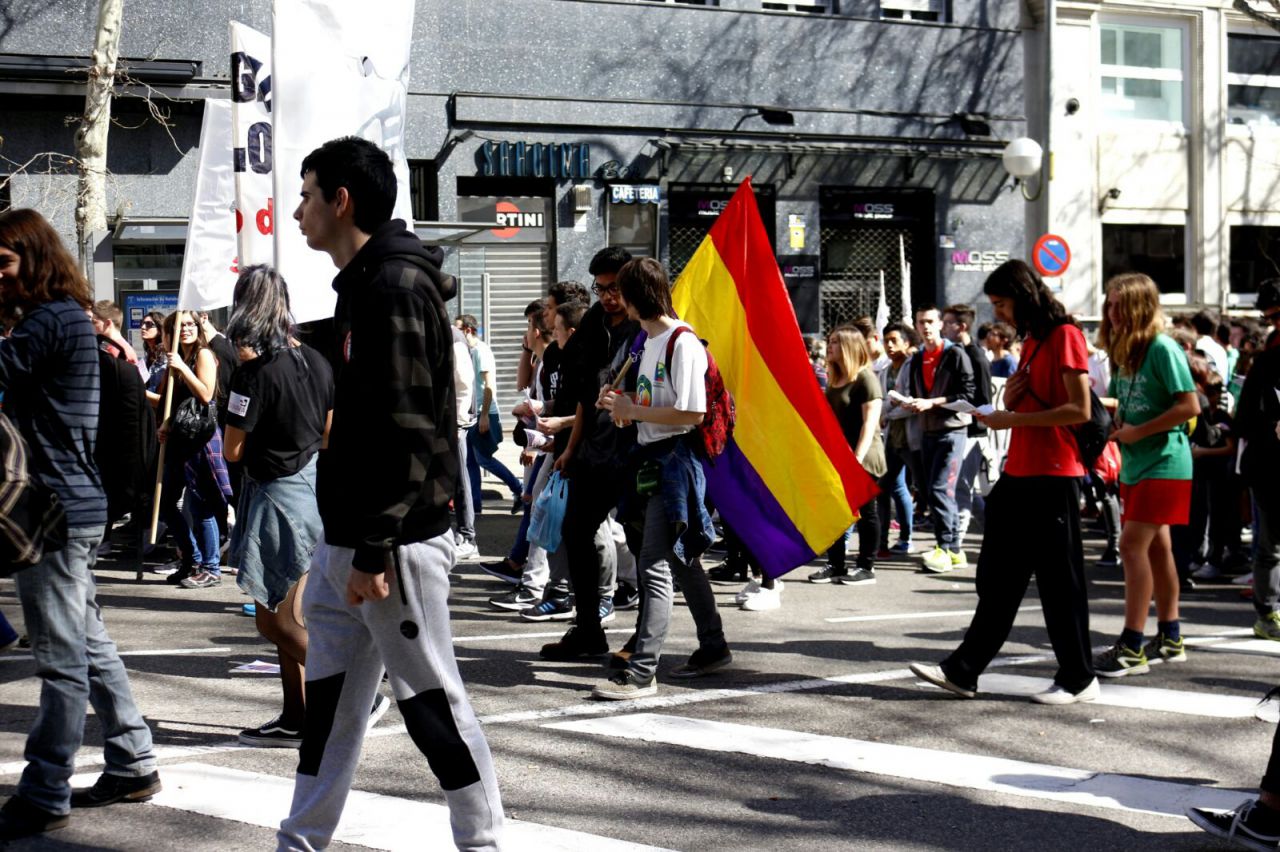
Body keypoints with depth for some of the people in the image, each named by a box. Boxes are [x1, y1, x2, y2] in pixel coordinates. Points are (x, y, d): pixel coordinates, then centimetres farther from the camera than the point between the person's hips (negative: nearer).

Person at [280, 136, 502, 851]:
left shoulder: (396, 288, -16)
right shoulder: (364, 285, 16)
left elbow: (407, 435, -22)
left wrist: (374, 551, -21)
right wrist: (348, 547, 19)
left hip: (394, 543, -10)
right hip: (347, 541, 10)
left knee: (431, 699, 0)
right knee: (329, 700, 14)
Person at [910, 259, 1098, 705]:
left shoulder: (1065, 336, -10)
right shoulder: (1029, 341, 17)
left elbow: (1079, 410, -18)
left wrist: (1015, 418, -18)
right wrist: (1011, 398, 2)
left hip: (1054, 477, -9)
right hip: (1018, 474, 9)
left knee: (1058, 578, -1)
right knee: (997, 578, 8)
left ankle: (1078, 679, 10)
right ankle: (964, 669, 10)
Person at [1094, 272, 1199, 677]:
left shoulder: (1162, 348, -15)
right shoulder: (1124, 350, 12)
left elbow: (1189, 406, -20)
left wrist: (1138, 432, -19)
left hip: (1163, 464, -9)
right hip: (1136, 464, 9)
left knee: (1132, 544, -14)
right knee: (1155, 546, 13)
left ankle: (1132, 648, -12)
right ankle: (1170, 639, 22)